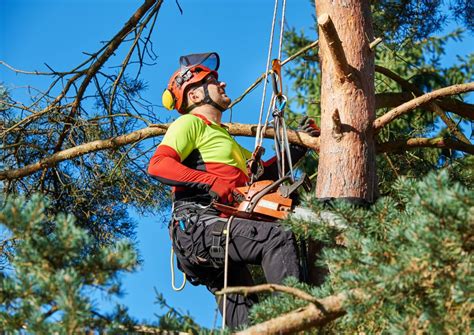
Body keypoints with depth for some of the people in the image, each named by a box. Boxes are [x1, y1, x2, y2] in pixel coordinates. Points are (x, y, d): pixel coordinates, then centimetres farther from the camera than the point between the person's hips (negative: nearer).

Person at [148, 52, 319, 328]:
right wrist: (211, 182, -22)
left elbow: (262, 173, 35)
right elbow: (158, 165, -12)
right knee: (278, 237, -25)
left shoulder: (224, 138, 35)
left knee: (245, 317, 3)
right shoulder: (191, 123, 5)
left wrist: (299, 147, 28)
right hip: (197, 225, -10)